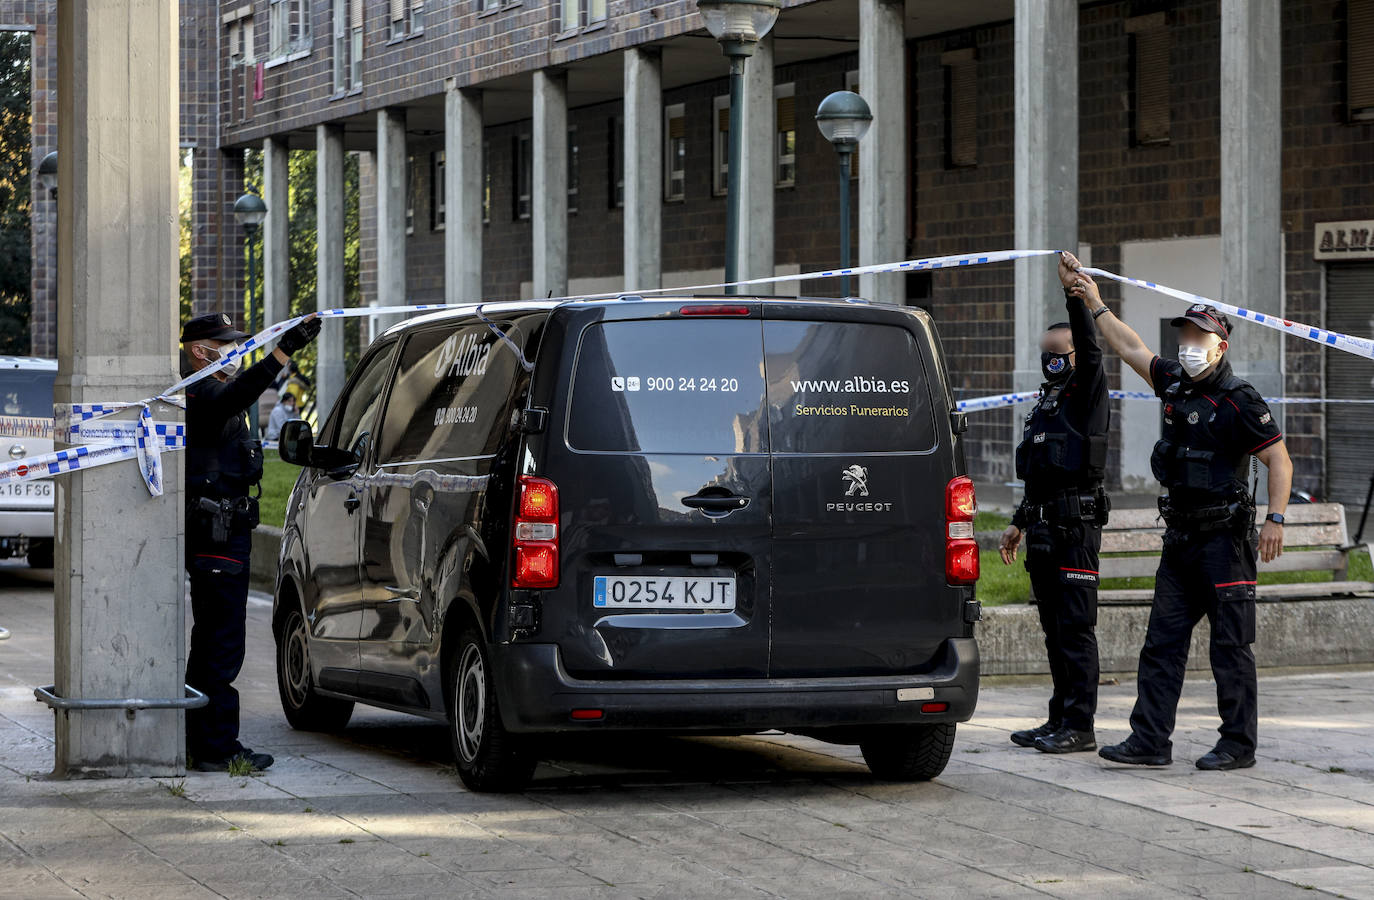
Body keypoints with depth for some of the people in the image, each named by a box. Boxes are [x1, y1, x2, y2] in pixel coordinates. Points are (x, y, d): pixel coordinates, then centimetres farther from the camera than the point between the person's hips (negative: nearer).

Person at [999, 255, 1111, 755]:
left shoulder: (1089, 395, -3)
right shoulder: (1046, 403, 21)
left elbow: (1090, 350, -23)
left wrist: (1075, 296, -33)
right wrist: (1019, 522, 26)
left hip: (1076, 526, -9)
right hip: (1043, 527, 9)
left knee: (1076, 626, -9)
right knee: (1055, 628, 11)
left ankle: (1080, 727, -9)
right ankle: (1061, 720, 16)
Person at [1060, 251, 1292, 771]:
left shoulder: (1239, 402, -10)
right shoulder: (1174, 385, 11)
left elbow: (1279, 459, -11)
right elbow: (1131, 348, 24)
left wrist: (1275, 519, -19)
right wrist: (1094, 304, 26)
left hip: (1225, 537, -8)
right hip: (1181, 538, 8)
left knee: (1231, 646, -3)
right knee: (1162, 642, 5)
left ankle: (1239, 746, 2)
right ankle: (1150, 742, 6)